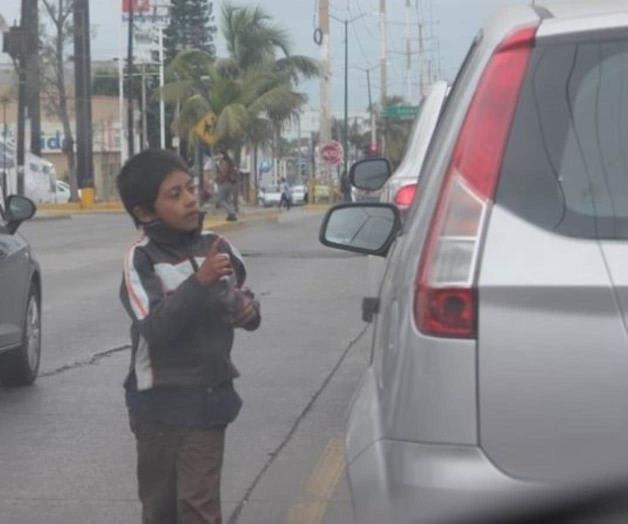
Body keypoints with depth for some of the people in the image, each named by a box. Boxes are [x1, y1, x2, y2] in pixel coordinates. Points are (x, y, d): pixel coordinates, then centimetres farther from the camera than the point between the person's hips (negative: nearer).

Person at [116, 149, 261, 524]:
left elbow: (246, 305, 15)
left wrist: (248, 311, -9)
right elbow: (156, 328, -24)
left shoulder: (218, 248, 0)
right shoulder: (141, 260, -11)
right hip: (159, 400, -1)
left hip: (209, 397, 2)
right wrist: (200, 281, -31)